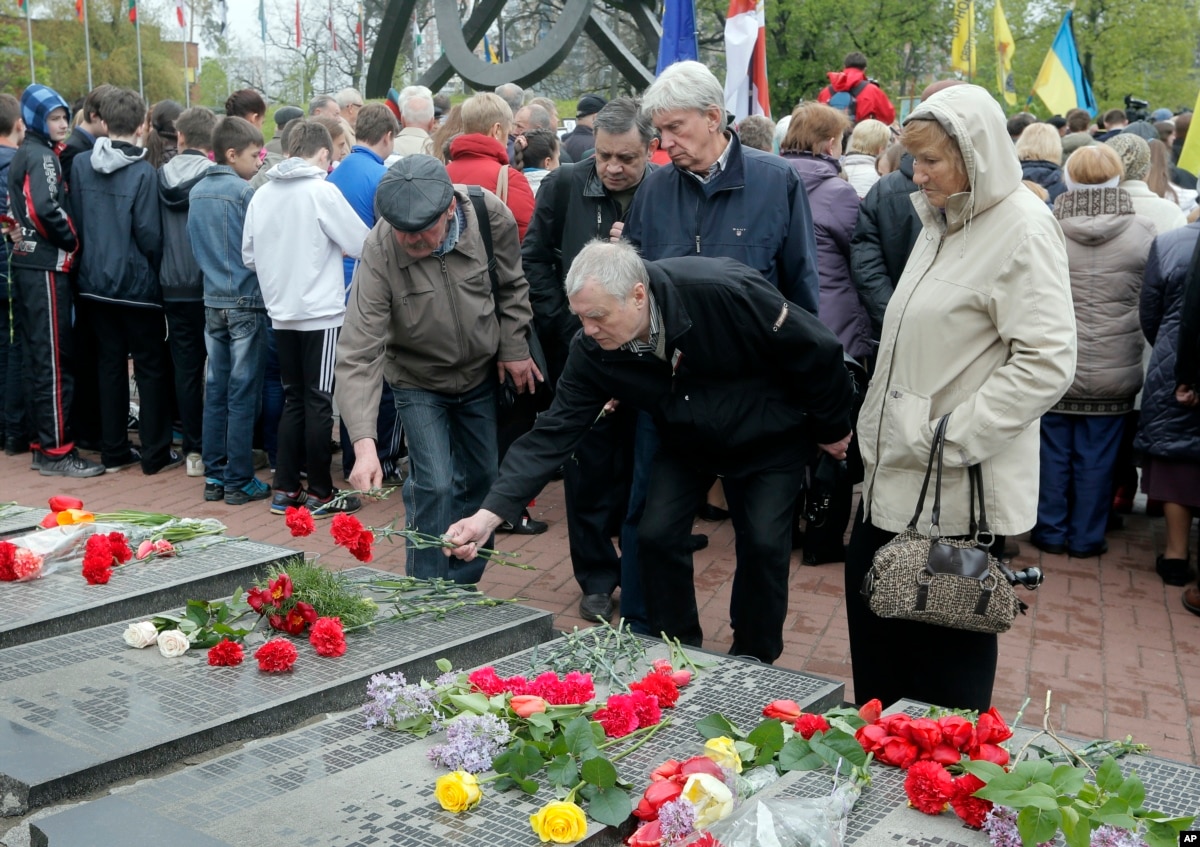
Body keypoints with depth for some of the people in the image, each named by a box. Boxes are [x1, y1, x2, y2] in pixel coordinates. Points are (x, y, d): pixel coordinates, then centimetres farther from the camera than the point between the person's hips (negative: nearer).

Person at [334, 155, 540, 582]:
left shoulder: (491, 216, -24)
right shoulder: (378, 252, -31)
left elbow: (512, 287, -2)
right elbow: (357, 357, -35)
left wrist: (514, 349, -3)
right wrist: (364, 444, -44)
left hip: (482, 374, 4)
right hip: (419, 383, -3)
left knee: (480, 479, 13)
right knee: (434, 486, -13)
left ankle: (462, 588, 32)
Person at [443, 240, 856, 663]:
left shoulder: (724, 291, -37)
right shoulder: (593, 351, -23)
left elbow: (816, 351, -24)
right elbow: (554, 432, -22)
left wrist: (832, 429, -9)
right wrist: (490, 513, -33)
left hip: (770, 439, -3)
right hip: (688, 442, 4)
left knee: (763, 544, -9)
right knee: (657, 536, -7)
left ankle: (753, 663, 15)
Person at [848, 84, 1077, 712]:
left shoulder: (1022, 228, -14)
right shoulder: (943, 222, 13)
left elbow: (1046, 363, -21)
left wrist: (950, 441, -21)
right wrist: (876, 434, 15)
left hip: (957, 491, -9)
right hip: (895, 475, 9)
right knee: (871, 612, 16)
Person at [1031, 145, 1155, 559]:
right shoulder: (1142, 232, -8)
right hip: (1113, 370, 0)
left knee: (1053, 452, 12)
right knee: (1096, 457, 10)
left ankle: (1051, 532, 23)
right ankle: (1086, 537, 20)